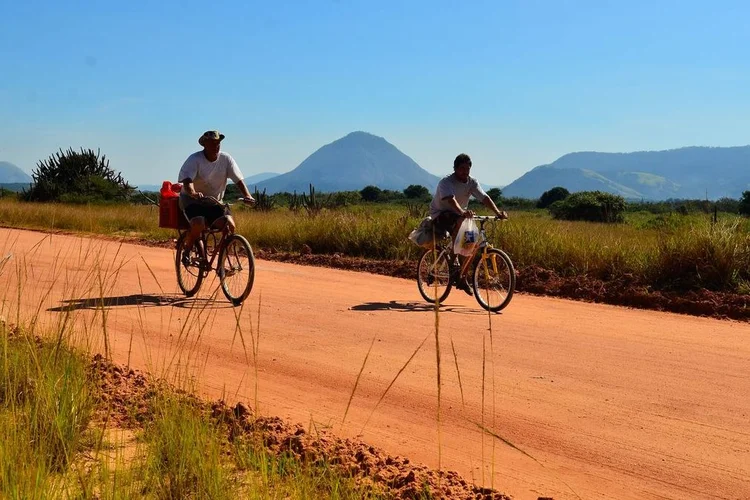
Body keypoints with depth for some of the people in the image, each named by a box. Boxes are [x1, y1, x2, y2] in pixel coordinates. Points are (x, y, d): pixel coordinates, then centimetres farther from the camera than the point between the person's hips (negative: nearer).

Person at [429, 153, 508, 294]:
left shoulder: (472, 182, -4)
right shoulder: (446, 182, -21)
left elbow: (484, 198, -17)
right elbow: (450, 199, -39)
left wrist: (498, 212, -34)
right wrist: (462, 212, -59)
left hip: (461, 215, 6)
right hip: (440, 215, -6)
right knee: (461, 220, -37)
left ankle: (462, 278, 4)